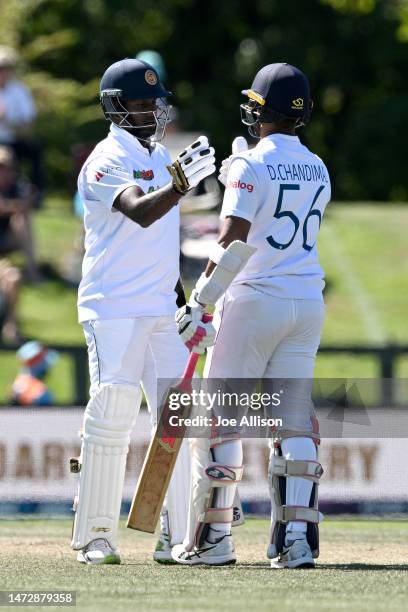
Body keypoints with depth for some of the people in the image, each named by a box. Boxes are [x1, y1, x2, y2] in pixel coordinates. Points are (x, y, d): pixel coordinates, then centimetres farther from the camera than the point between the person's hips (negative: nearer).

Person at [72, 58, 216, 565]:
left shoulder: (160, 157, 16)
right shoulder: (107, 161, -9)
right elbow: (140, 212, -28)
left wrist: (184, 304, 20)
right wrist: (180, 183, -43)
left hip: (162, 311, 7)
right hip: (113, 309, -7)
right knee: (111, 416, -9)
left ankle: (174, 537, 5)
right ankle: (94, 537, -2)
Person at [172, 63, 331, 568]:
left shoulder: (252, 166, -10)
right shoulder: (317, 170, 10)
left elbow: (234, 242, -19)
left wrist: (200, 301, -16)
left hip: (253, 300, -6)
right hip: (307, 304, 6)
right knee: (295, 421, 5)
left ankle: (211, 538, 3)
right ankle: (297, 538, -3)